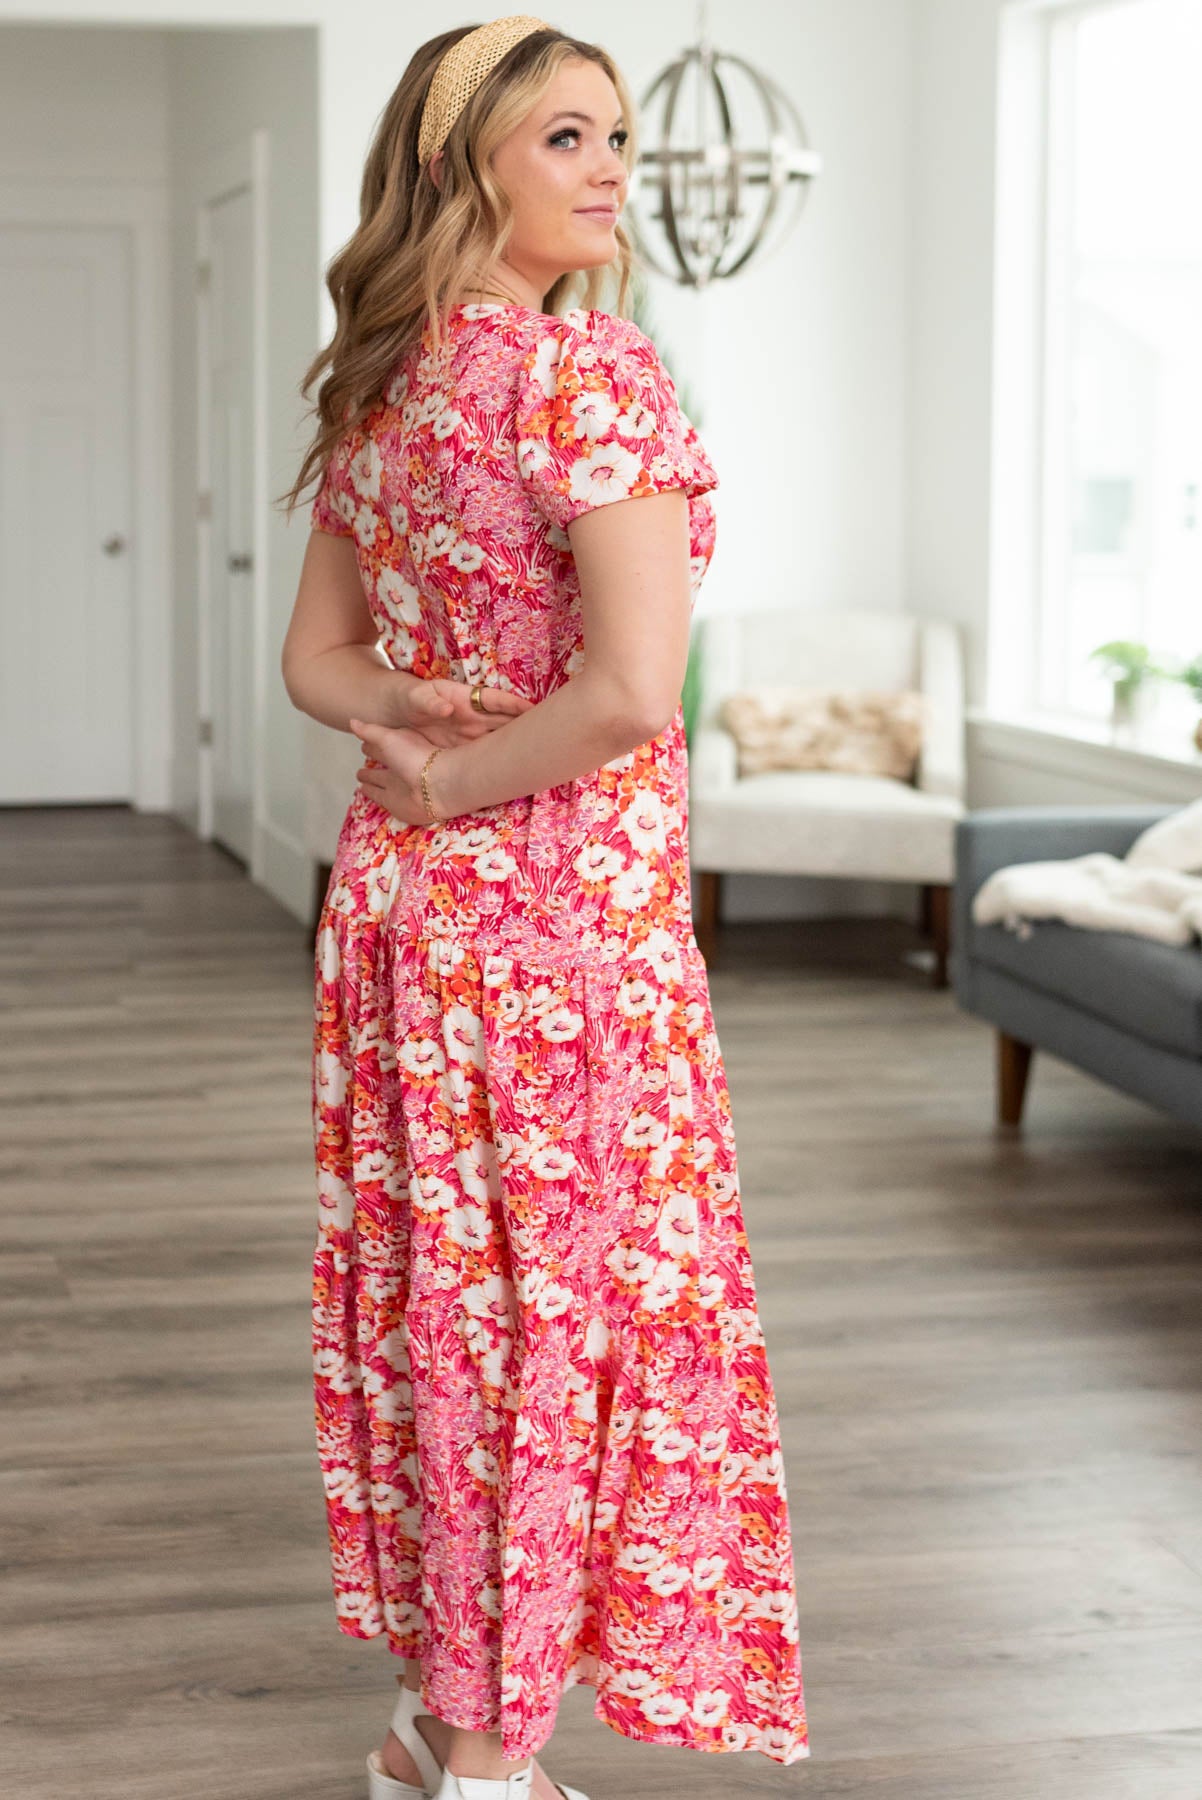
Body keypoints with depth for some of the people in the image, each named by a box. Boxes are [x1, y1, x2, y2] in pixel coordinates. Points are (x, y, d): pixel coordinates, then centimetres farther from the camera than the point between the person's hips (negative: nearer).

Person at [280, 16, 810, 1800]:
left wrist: (406, 720, -3)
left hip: (394, 896, 8)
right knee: (570, 1302, 3)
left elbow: (317, 658, 15)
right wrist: (465, 782, -11)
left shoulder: (377, 382, 8)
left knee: (437, 1286, 14)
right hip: (567, 908, -8)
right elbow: (632, 689, -25)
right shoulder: (591, 368, -16)